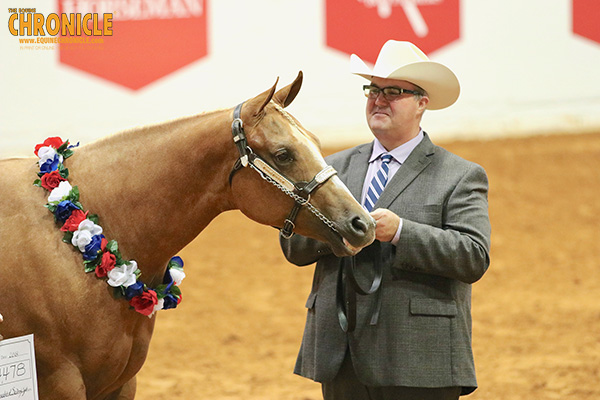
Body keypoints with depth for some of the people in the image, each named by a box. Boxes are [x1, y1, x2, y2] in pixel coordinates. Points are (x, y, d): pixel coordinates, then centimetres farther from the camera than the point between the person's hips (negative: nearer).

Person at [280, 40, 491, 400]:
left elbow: (474, 258, -11)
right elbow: (293, 245, 9)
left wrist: (400, 232, -20)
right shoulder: (337, 167, 16)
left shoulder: (461, 177, 2)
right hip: (340, 357, 4)